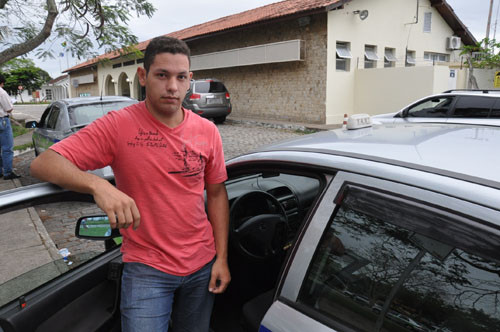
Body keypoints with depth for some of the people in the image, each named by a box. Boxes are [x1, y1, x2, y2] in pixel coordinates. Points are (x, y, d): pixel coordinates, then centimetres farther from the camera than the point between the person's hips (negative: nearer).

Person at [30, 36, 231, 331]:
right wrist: (98, 185, -38)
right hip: (147, 269, -3)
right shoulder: (119, 126, -14)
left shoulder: (207, 132, -3)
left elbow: (216, 194, 4)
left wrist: (221, 258, 1)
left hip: (203, 266, 4)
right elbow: (44, 163, -18)